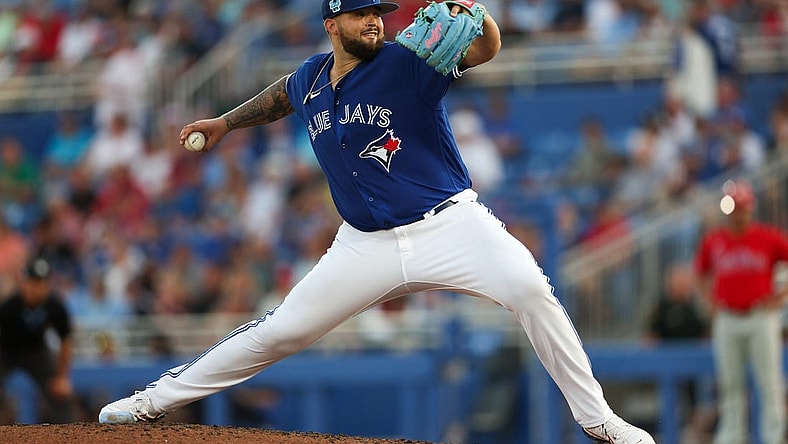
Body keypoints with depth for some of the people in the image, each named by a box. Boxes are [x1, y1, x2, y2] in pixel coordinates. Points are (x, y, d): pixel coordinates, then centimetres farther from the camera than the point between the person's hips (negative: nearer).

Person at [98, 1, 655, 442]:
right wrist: (226, 122, 27)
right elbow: (282, 94, 31)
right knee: (281, 329, 3)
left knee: (530, 289, -28)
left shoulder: (408, 63, -10)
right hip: (366, 244, 4)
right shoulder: (309, 81, 5)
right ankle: (159, 398, 17)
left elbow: (486, 49, -24)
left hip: (450, 224, -4)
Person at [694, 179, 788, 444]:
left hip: (761, 319, -3)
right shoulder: (713, 241, 8)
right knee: (730, 383, 7)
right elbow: (703, 272, 24)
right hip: (726, 321, 3)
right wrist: (712, 301, 10)